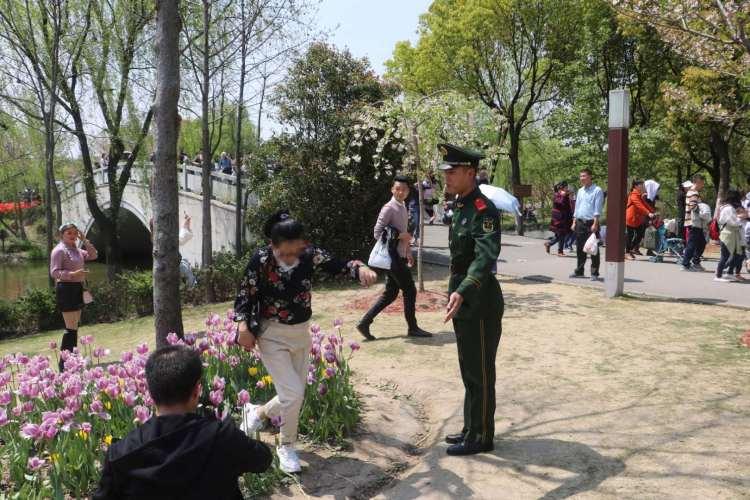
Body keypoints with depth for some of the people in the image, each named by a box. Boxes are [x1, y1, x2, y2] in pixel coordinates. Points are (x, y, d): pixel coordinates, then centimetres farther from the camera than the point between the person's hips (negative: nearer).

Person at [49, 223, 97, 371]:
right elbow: (54, 272, -15)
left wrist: (84, 240, 8)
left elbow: (93, 255, 17)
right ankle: (63, 362, -7)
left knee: (74, 327, 14)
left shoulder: (77, 250, 15)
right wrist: (73, 274, -28)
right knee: (71, 328, -11)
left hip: (77, 289, 9)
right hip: (66, 289, -9)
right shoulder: (59, 250, -9)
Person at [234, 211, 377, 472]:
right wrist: (243, 325, -25)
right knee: (293, 393, -11)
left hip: (301, 334, 4)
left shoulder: (311, 254, -11)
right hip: (272, 335, -4)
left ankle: (257, 413, 41)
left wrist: (361, 268, -34)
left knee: (294, 395, 11)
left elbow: (340, 266, -13)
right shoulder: (261, 259, -19)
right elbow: (245, 295, -11)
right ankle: (286, 447, 17)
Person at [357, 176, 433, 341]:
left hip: (399, 256, 9)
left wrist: (408, 252, 18)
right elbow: (377, 233, -18)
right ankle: (412, 328, 13)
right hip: (392, 256, -9)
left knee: (390, 293, 10)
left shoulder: (403, 208, 14)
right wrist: (399, 236, -21)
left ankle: (365, 322, 13)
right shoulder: (389, 208, -14)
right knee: (410, 290, -1)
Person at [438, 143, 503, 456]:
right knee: (469, 371, 18)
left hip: (480, 305, -9)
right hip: (464, 303, 9)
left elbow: (486, 257, -31)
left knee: (480, 374, 3)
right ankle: (471, 429, 31)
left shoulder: (483, 210, -18)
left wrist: (463, 292, -43)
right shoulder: (460, 207, 11)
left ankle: (481, 438, 16)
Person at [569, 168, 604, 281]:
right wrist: (574, 222, 13)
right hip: (580, 222, 6)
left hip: (591, 222, -6)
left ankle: (594, 273, 1)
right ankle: (579, 271, 20)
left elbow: (597, 209, -11)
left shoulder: (597, 190, -6)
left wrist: (595, 224, -18)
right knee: (580, 248, 10)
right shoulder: (580, 191, 15)